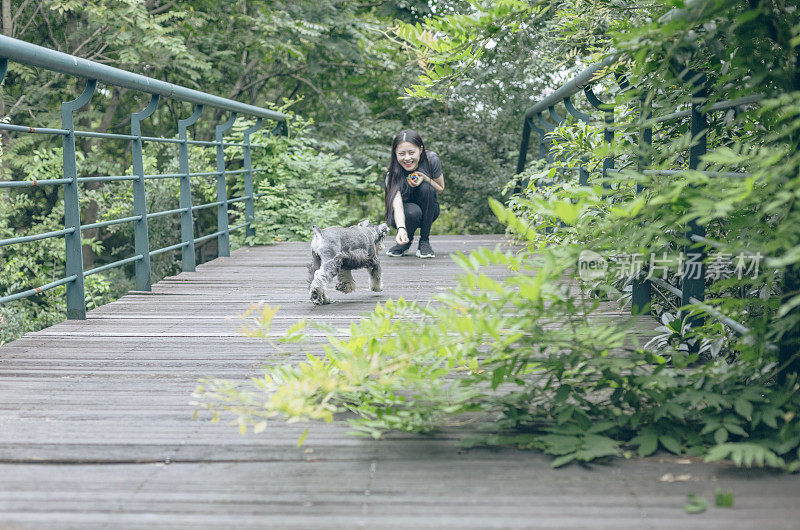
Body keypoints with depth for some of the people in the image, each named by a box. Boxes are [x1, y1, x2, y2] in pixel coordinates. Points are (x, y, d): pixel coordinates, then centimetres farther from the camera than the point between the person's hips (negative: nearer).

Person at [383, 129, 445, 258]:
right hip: (404, 214, -2)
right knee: (412, 212, -37)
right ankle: (406, 240, 0)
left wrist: (425, 178, -29)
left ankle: (424, 241, -14)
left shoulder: (432, 159, -20)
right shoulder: (393, 174, -27)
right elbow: (396, 203, -43)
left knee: (426, 188, -30)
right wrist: (401, 229, -62)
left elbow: (440, 189, -7)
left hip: (429, 211, 2)